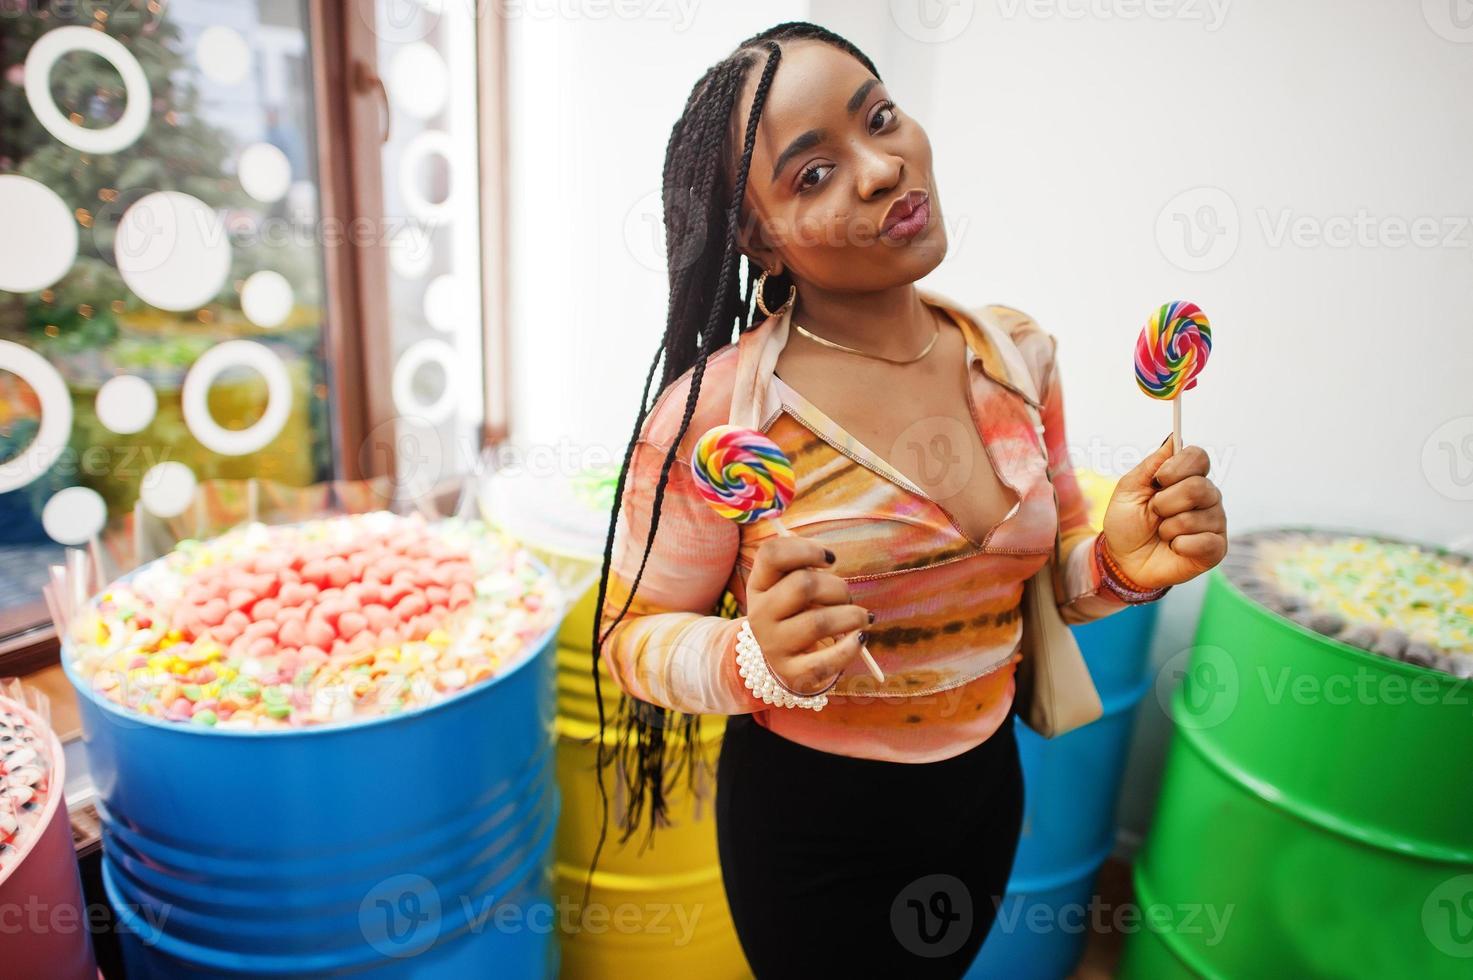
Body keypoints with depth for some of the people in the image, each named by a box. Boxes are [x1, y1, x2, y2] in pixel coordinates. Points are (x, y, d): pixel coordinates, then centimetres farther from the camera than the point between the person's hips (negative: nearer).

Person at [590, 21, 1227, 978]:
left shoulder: (1016, 351, -8)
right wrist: (758, 661, -34)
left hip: (986, 784, 6)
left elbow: (1045, 568, 4)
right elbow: (633, 634, -14)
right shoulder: (716, 411, -25)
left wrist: (1121, 563, -18)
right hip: (810, 818, -5)